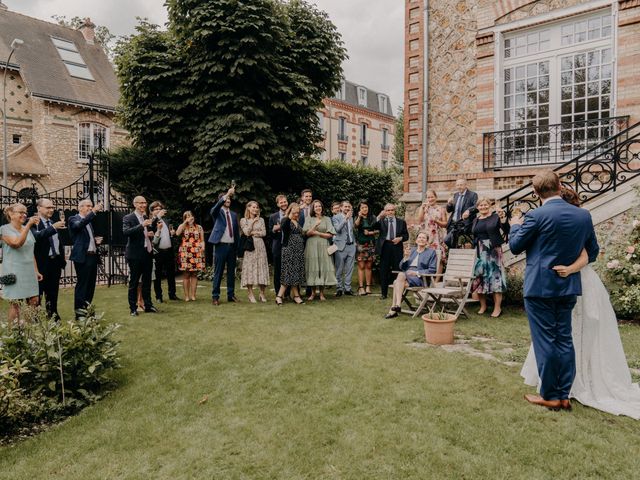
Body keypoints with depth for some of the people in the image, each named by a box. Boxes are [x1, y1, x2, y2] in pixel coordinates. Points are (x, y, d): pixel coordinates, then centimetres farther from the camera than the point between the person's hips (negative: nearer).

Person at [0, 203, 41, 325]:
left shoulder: (27, 230, 13)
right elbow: (17, 243, -23)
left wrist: (36, 271, 13)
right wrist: (29, 224, -26)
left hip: (29, 272, 6)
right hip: (14, 273, -6)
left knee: (34, 302, 4)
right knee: (15, 305, -2)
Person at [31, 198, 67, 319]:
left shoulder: (53, 223, 15)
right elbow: (36, 236, -27)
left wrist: (62, 259, 16)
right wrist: (53, 228, -32)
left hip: (55, 262, 7)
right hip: (41, 263, -7)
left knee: (53, 293, 14)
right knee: (38, 293, -1)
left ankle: (53, 316, 23)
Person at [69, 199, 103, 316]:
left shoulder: (89, 221, 20)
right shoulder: (73, 219, -3)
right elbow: (79, 225, -27)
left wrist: (96, 240, 9)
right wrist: (93, 212, -33)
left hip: (93, 256, 8)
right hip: (82, 257, -8)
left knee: (91, 284, 10)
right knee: (82, 284, -5)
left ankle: (87, 309, 19)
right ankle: (79, 312, 1)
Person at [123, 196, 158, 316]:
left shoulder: (147, 218, 12)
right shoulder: (128, 218, -6)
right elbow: (126, 232, -22)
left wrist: (152, 233, 0)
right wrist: (142, 225, -30)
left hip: (148, 253, 6)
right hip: (135, 254, -6)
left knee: (147, 281, 13)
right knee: (133, 282, 2)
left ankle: (148, 305, 21)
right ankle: (133, 308, 9)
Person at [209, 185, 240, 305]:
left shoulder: (234, 215, 15)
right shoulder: (218, 212, 2)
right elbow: (214, 209, -24)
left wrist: (237, 246, 9)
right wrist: (227, 194, -33)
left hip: (232, 246, 5)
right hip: (220, 245, -5)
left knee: (231, 272, 9)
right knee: (218, 272, -1)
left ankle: (231, 295, 17)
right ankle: (215, 296, 5)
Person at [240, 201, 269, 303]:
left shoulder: (261, 220, 14)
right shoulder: (243, 220, 7)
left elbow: (264, 233, 3)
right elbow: (246, 232, -7)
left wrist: (253, 233, -5)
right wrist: (252, 222, -5)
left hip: (260, 246, 2)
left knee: (261, 268, 0)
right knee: (249, 268, -4)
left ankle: (262, 293, 6)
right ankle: (251, 294, 1)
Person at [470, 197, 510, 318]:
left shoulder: (495, 217, -2)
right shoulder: (476, 220, 14)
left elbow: (506, 230, -12)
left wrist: (503, 218, -27)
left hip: (493, 250, -5)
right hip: (479, 252, 5)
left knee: (494, 276, -4)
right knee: (479, 277, 4)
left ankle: (497, 307, 2)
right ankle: (483, 306, 18)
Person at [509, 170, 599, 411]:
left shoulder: (537, 215, -15)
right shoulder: (584, 215, 2)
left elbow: (515, 246, -4)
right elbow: (593, 252, 11)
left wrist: (515, 225, 14)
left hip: (540, 287, -5)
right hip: (569, 287, 6)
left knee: (545, 341, 3)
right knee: (564, 340, 13)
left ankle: (550, 396, 13)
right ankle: (564, 395, 21)